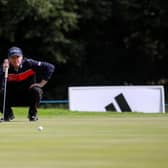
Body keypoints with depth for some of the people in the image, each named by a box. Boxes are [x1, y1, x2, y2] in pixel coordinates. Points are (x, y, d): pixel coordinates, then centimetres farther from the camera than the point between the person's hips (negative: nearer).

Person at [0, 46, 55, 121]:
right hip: (13, 99, 1)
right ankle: (8, 114, 2)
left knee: (36, 90, -33)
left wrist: (41, 84, -18)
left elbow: (50, 67, -16)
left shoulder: (29, 64, -15)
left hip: (28, 97, -1)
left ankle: (32, 114, -6)